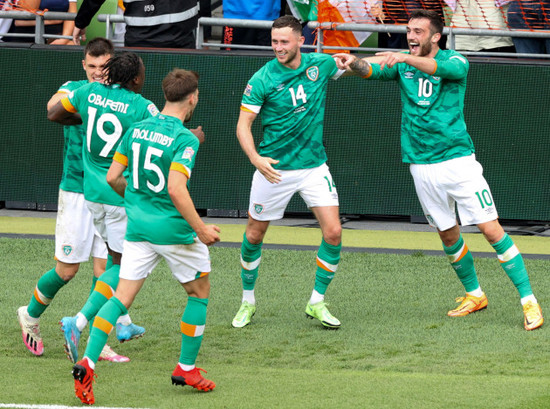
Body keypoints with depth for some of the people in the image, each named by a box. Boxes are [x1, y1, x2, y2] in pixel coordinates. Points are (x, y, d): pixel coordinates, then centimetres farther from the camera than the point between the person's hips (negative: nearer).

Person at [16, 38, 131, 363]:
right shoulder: (74, 89, -2)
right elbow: (54, 107, -24)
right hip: (76, 192, -3)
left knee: (105, 268, -1)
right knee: (67, 269, 1)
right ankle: (31, 316, 27)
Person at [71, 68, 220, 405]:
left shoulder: (136, 130, 5)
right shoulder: (185, 139, -15)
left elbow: (113, 177, 8)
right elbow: (176, 190, -24)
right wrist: (200, 228, -17)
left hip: (138, 226, 5)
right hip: (174, 228, -5)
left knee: (122, 297, 4)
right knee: (200, 291, 17)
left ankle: (88, 362, -14)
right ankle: (186, 368, 20)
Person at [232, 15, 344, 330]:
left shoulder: (320, 65, -2)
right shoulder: (262, 79, -13)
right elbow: (244, 124, -12)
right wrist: (255, 158, -28)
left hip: (314, 166, 2)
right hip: (274, 169, -2)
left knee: (333, 233, -9)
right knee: (254, 235, 7)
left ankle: (317, 303, 6)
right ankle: (248, 301, 28)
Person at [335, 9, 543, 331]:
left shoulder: (455, 60, -6)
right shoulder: (402, 65, 7)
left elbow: (447, 68, -29)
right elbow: (371, 70, -9)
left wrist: (406, 58, -44)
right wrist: (354, 62, -32)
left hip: (458, 159, -4)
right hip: (422, 167, 4)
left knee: (492, 230, -9)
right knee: (449, 235, 12)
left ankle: (529, 301, -6)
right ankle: (474, 295, 31)